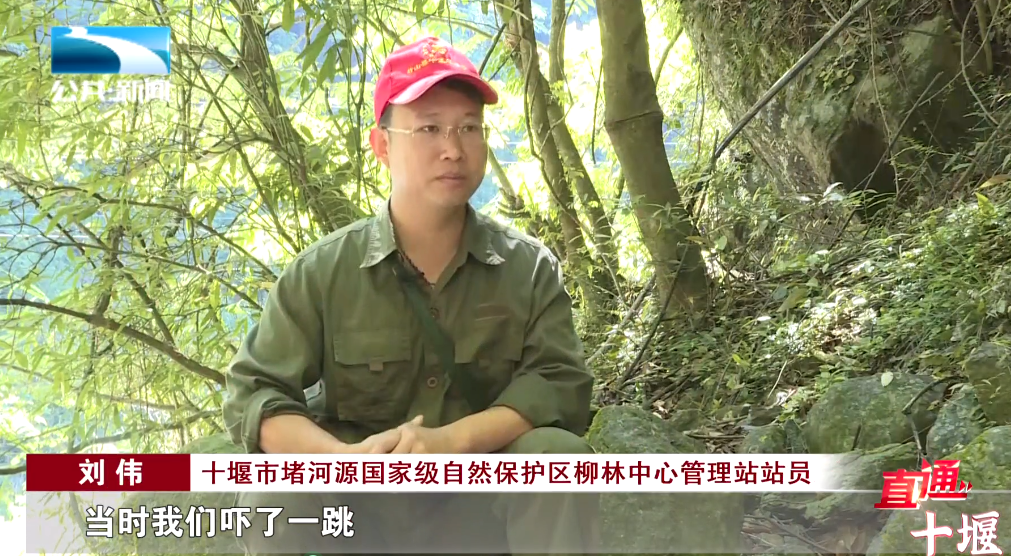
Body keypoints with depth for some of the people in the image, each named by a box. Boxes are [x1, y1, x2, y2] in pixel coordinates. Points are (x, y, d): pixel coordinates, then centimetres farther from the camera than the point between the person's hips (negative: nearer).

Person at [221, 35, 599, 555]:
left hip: (482, 478, 1)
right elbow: (254, 394, -10)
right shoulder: (322, 271, -6)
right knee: (273, 495, -30)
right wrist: (345, 459, -30)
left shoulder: (528, 266, -3)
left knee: (559, 454, -29)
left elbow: (561, 383, -13)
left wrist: (451, 440, -31)